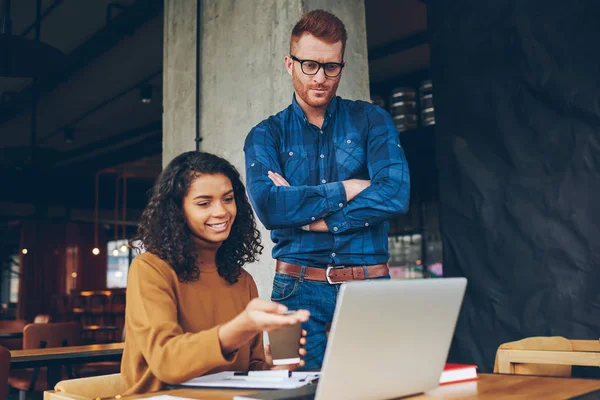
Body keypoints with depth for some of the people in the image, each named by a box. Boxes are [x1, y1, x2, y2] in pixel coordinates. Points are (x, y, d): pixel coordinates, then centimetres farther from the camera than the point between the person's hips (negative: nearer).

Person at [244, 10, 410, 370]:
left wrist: (305, 214, -11)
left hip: (369, 287, 0)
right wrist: (347, 188, -11)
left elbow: (396, 194, -10)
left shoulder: (371, 121, 7)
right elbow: (267, 207, -12)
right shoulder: (266, 135, 6)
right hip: (299, 289, 0)